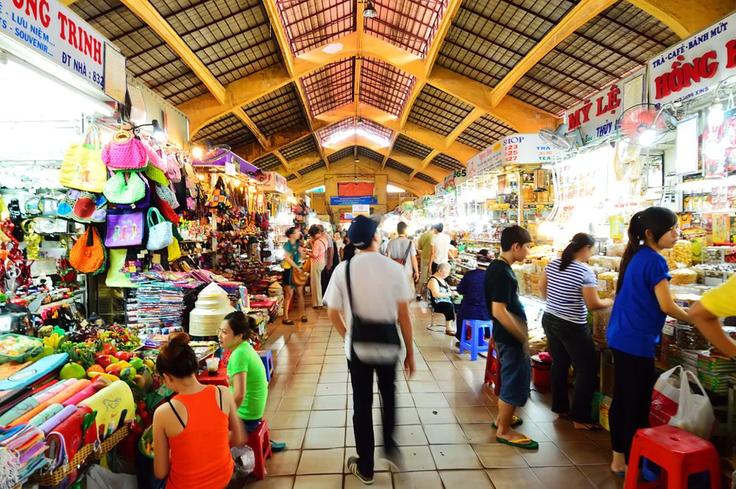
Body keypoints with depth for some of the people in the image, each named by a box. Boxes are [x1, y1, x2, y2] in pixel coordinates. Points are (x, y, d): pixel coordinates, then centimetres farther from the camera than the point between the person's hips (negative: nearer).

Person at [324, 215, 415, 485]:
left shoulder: (343, 270, -8)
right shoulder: (394, 268, -10)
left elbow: (333, 314, -3)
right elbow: (404, 315, -8)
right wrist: (410, 352, 2)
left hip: (358, 345, 0)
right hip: (388, 344, 0)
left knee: (362, 403, 17)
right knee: (388, 394, 29)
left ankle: (365, 467, 32)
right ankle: (389, 446, 39)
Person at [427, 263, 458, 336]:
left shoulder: (442, 279, 16)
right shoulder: (433, 280, -13)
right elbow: (435, 294, -26)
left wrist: (453, 293, 2)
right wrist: (450, 294, -24)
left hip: (446, 301, 9)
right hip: (437, 304, -9)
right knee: (450, 306, -35)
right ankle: (448, 329, -28)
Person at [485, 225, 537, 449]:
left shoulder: (498, 267, 7)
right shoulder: (502, 272, -23)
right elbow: (499, 311, -28)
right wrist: (523, 337, -20)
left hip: (508, 335, 10)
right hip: (510, 337, -10)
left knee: (516, 376, 22)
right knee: (516, 380, 3)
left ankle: (503, 417, 38)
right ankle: (504, 430, 18)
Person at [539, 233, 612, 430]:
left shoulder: (553, 264, 1)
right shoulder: (585, 272, -19)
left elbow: (542, 286, 14)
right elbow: (593, 305, -18)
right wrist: (612, 301, 0)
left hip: (549, 320, 7)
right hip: (572, 327, -7)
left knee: (559, 364, 19)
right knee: (586, 370, 6)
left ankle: (560, 407, 30)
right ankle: (580, 418, 12)